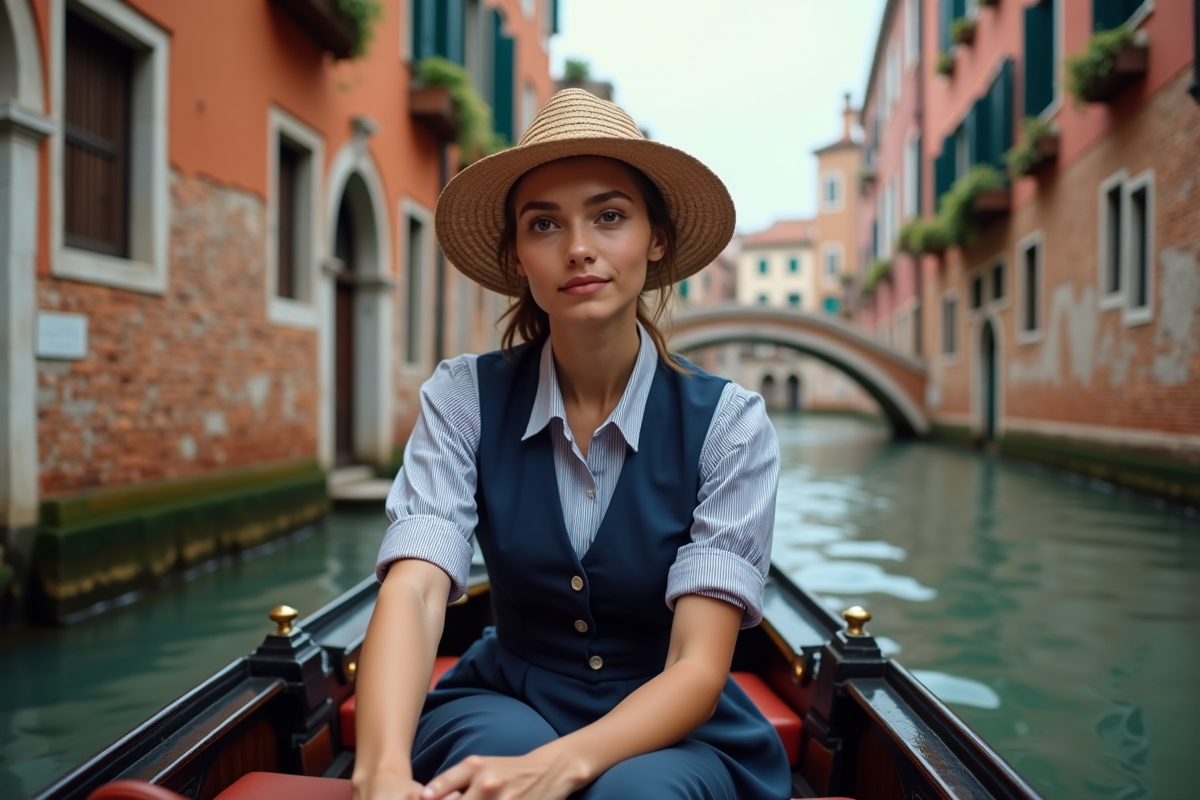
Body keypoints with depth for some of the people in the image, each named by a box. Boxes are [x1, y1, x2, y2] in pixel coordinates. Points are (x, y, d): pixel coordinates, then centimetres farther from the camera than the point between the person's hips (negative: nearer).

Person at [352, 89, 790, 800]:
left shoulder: (727, 421, -14)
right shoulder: (465, 398, -9)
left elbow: (698, 665, -20)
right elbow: (414, 590, -23)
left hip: (674, 734, 0)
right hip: (506, 705, 1)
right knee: (505, 742, -33)